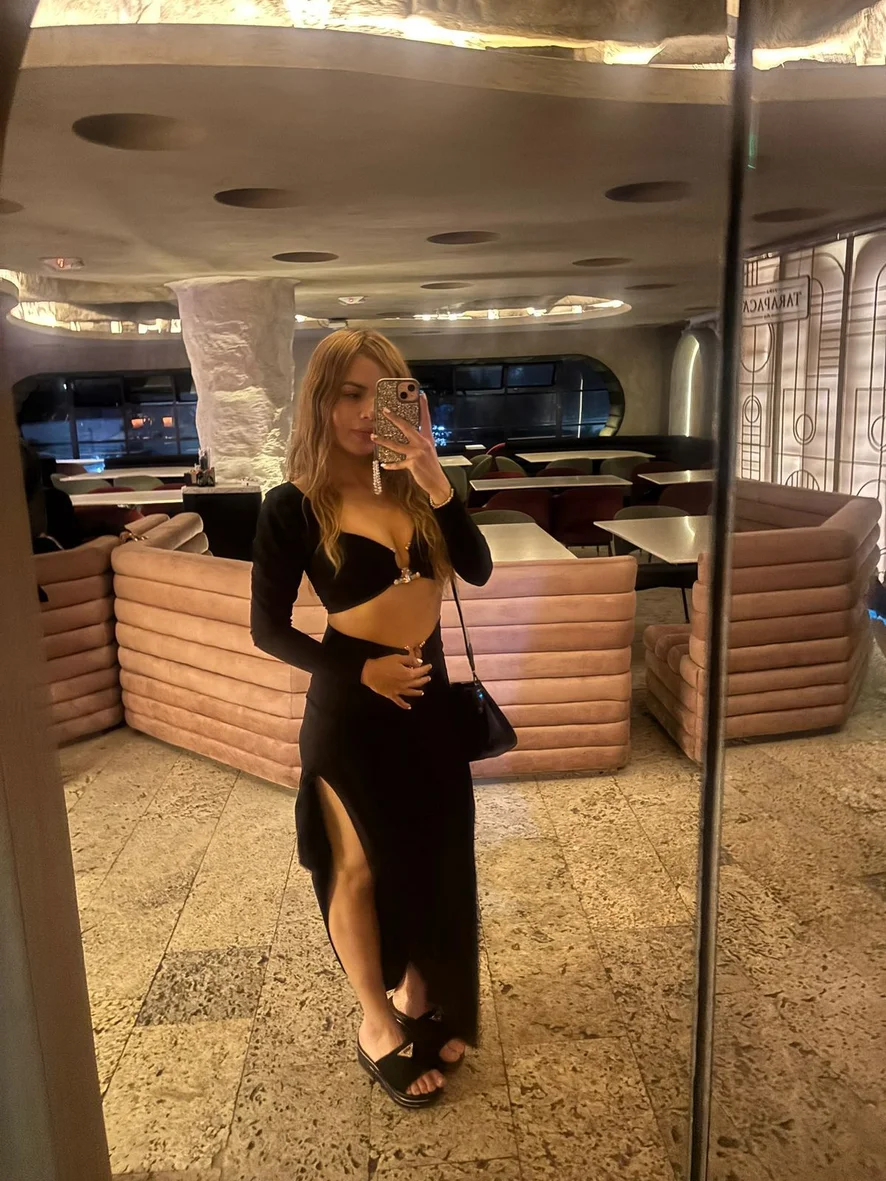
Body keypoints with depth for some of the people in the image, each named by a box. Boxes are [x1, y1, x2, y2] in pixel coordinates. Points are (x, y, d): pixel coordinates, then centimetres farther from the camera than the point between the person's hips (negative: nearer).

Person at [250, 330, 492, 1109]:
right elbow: (268, 628, -9)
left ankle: (419, 999, 41)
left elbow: (478, 570, -9)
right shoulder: (295, 506, -12)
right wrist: (361, 669, -16)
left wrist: (435, 481, -20)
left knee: (437, 857, 18)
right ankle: (376, 1025, 32)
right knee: (363, 867, 11)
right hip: (352, 708, -5)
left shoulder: (412, 488, 1)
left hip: (430, 696, 6)